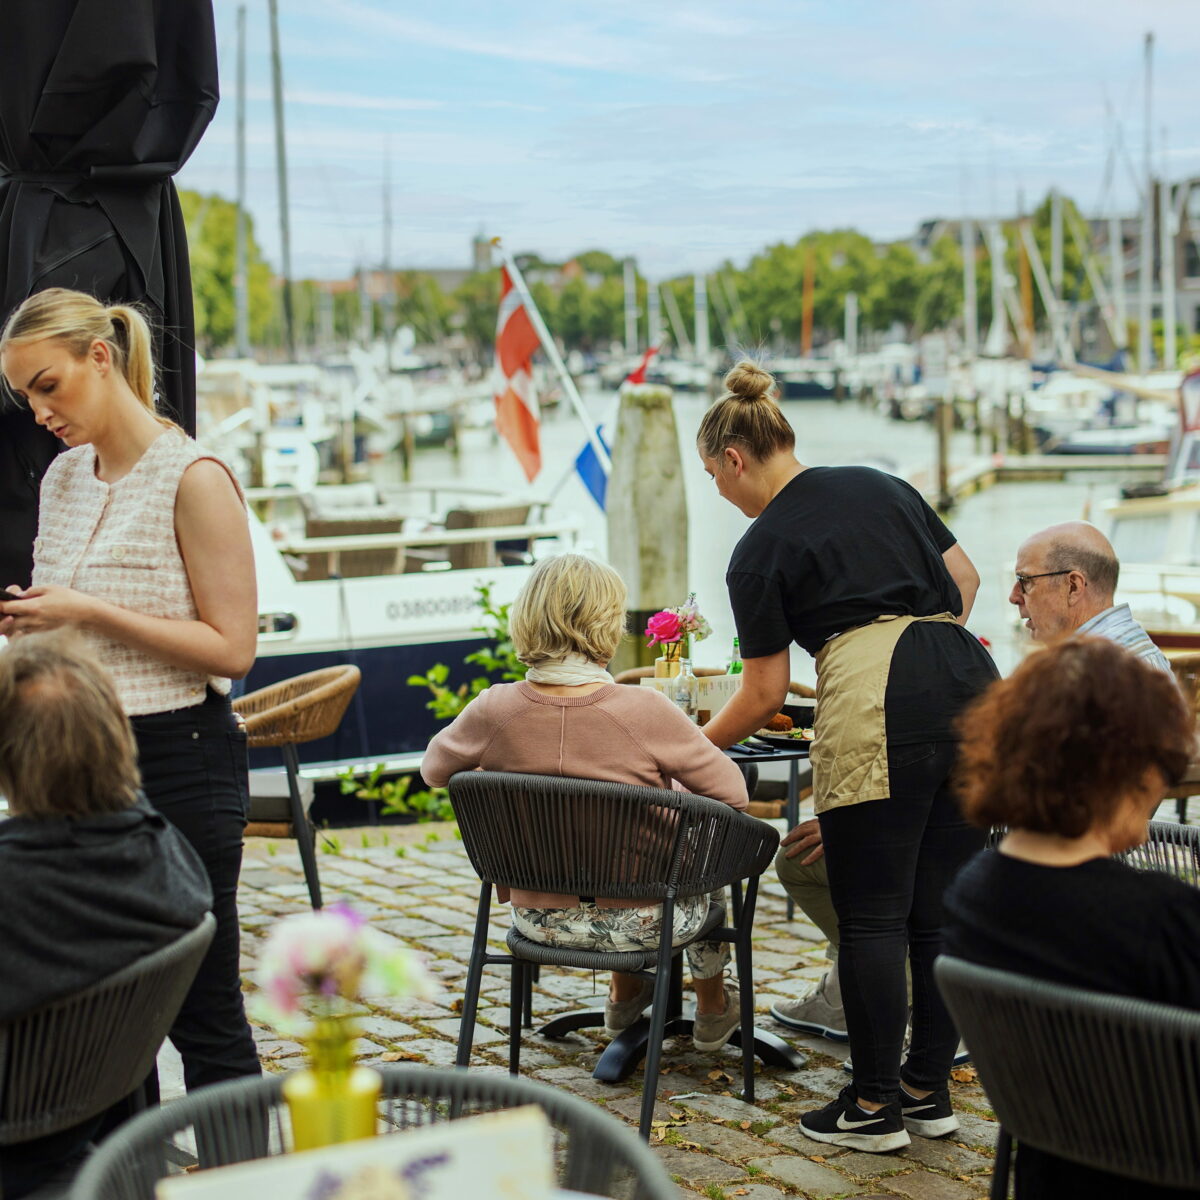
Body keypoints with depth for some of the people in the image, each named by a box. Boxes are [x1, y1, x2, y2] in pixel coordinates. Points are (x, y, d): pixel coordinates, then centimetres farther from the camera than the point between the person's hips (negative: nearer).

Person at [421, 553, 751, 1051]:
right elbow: (732, 794, -11)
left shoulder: (494, 710, -14)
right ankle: (712, 1006, 50)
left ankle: (625, 995, 53)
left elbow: (434, 768, 7)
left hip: (537, 920, 3)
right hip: (638, 923, -3)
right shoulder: (644, 710, -23)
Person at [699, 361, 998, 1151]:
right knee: (942, 909, 12)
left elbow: (766, 693, 8)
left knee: (873, 916, 2)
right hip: (970, 679, 7)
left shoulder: (761, 553, 5)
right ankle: (930, 1091, 19)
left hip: (875, 705, -7)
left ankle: (876, 1107, 9)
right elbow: (965, 578, 22)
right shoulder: (880, 485, 22)